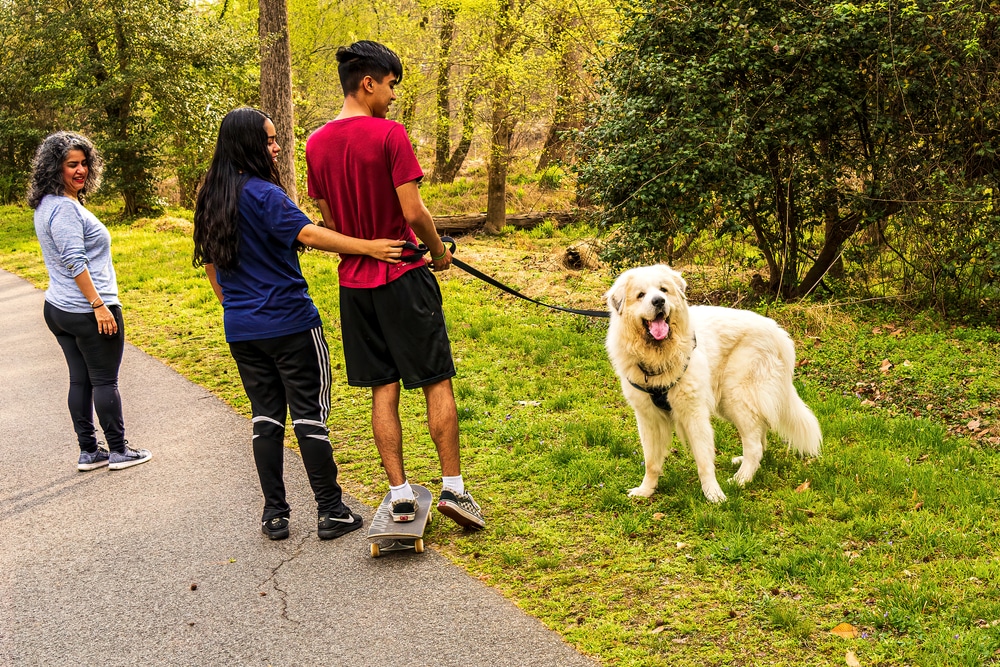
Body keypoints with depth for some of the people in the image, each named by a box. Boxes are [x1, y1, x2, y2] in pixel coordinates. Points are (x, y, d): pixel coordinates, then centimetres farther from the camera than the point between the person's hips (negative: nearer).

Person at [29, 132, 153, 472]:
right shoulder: (64, 208, -19)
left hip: (58, 309, 10)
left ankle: (88, 451, 19)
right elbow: (75, 262, -23)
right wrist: (99, 305, -22)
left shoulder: (46, 205, 14)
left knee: (80, 380, 13)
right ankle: (119, 451, 10)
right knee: (105, 381, 1)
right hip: (87, 310, -10)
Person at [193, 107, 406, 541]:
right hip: (289, 324, -7)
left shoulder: (211, 199, 9)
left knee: (266, 416, 12)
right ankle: (331, 512, 7)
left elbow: (210, 264, 17)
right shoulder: (262, 193, -15)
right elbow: (307, 233, -29)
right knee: (310, 415, 1)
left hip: (241, 329, 7)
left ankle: (274, 514, 15)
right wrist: (367, 247, -35)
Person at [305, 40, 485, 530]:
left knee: (383, 389, 10)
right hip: (403, 275, -5)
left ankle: (400, 494, 11)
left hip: (355, 281, 6)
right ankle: (453, 487, 7)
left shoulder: (317, 143, 5)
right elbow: (413, 211, -16)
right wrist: (439, 251, 1)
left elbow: (328, 220, 11)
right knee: (437, 382, 5)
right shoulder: (390, 134, -14)